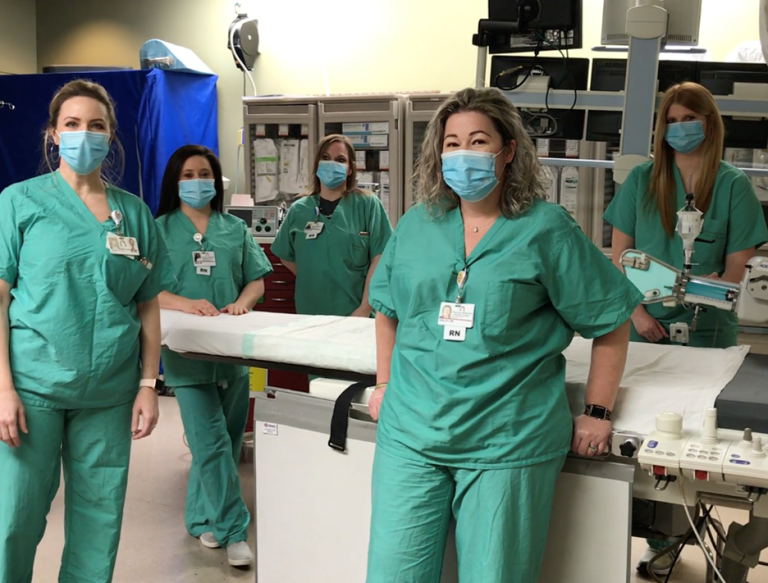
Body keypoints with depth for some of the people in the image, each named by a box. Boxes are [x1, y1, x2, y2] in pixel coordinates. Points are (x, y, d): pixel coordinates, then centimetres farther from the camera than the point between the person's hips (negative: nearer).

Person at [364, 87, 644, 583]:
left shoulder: (545, 230, -4)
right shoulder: (416, 226, 8)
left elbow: (612, 320, 0)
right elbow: (388, 309, 21)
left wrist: (598, 414, -1)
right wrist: (385, 385, 16)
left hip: (507, 444, -3)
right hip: (411, 433, 4)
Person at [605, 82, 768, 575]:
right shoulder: (642, 179, 4)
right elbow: (619, 254, 3)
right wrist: (636, 310, -9)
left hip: (706, 329, -1)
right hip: (645, 326, 1)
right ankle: (660, 537, 17)